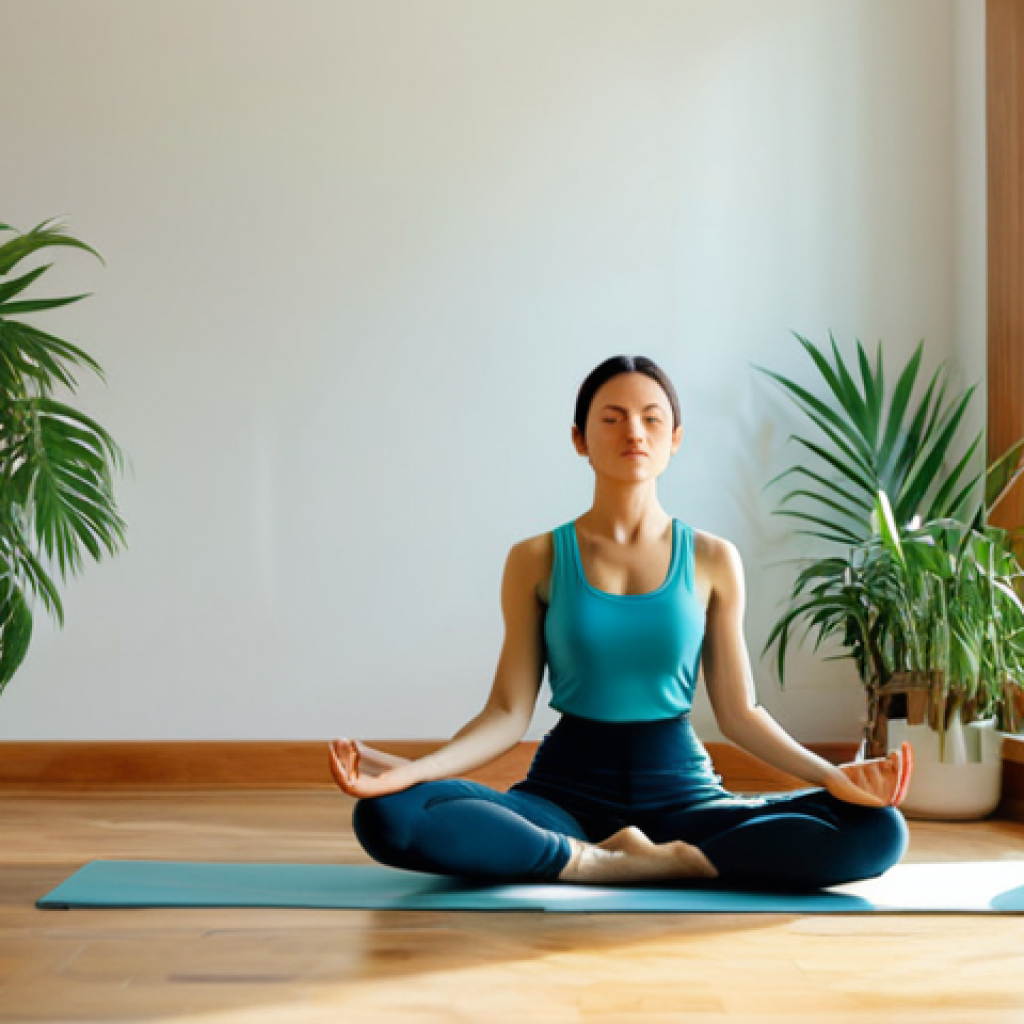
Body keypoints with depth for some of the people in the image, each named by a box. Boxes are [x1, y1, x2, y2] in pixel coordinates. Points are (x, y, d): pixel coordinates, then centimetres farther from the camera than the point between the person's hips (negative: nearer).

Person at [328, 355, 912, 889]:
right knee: (388, 816, -30)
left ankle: (666, 861, -16)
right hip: (568, 793, 0)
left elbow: (738, 711, 6)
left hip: (681, 792, 1)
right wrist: (411, 769, -15)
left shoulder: (712, 560, 5)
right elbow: (509, 712, 0)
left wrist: (831, 773, -10)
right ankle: (628, 865, -20)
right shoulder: (537, 559, 3)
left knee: (877, 829, -23)